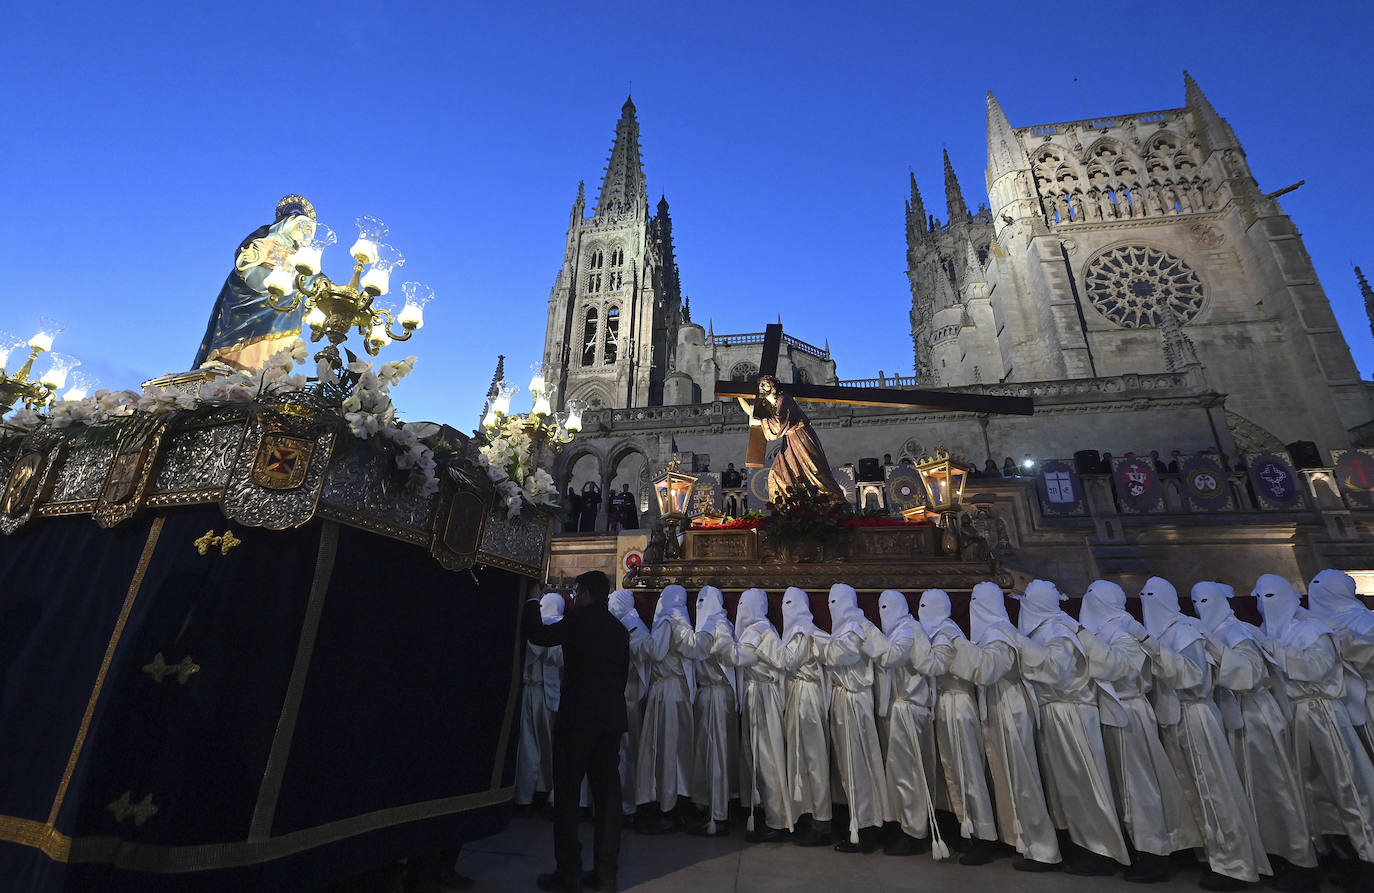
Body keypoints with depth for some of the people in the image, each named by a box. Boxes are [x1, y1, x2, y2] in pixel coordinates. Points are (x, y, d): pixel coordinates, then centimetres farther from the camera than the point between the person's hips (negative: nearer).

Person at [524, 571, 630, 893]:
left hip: (577, 718, -6)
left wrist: (532, 603, 10)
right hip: (612, 719, 6)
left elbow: (539, 635, -2)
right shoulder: (620, 628, 10)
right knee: (607, 794, 11)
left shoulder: (578, 620, -10)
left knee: (567, 795, 6)